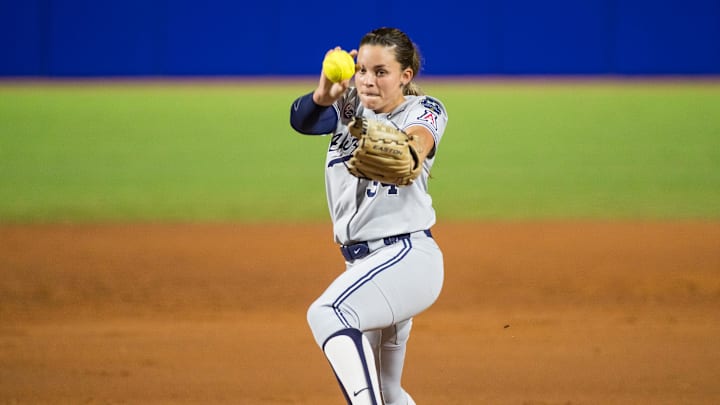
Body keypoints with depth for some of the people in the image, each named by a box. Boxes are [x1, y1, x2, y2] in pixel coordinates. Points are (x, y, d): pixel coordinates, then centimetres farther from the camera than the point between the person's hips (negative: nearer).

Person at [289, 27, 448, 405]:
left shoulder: (425, 111, -4)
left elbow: (419, 142, -29)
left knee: (326, 314, -33)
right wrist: (323, 95, -38)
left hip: (407, 256, -7)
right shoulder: (348, 107, 8)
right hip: (361, 264, 7)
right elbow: (301, 119, -13)